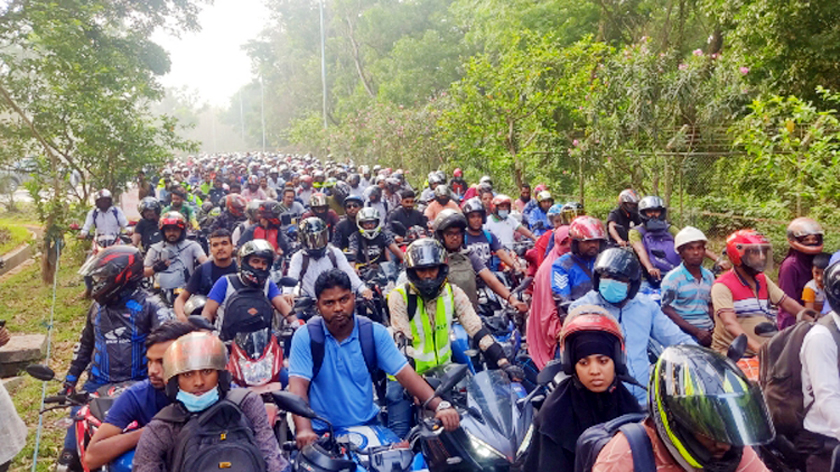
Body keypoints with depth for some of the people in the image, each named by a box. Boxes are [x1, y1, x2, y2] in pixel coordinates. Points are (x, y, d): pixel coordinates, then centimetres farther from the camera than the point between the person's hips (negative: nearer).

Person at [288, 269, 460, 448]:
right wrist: (304, 430, -31)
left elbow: (404, 373, -7)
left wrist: (439, 406, -19)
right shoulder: (305, 336, -6)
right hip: (320, 432, -1)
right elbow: (298, 385, -14)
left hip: (368, 425, 1)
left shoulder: (374, 332, -1)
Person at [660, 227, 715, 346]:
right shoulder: (672, 278, -4)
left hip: (709, 333, 6)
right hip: (686, 334, -6)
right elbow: (668, 311, -9)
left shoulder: (709, 276, 15)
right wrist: (696, 331, -15)